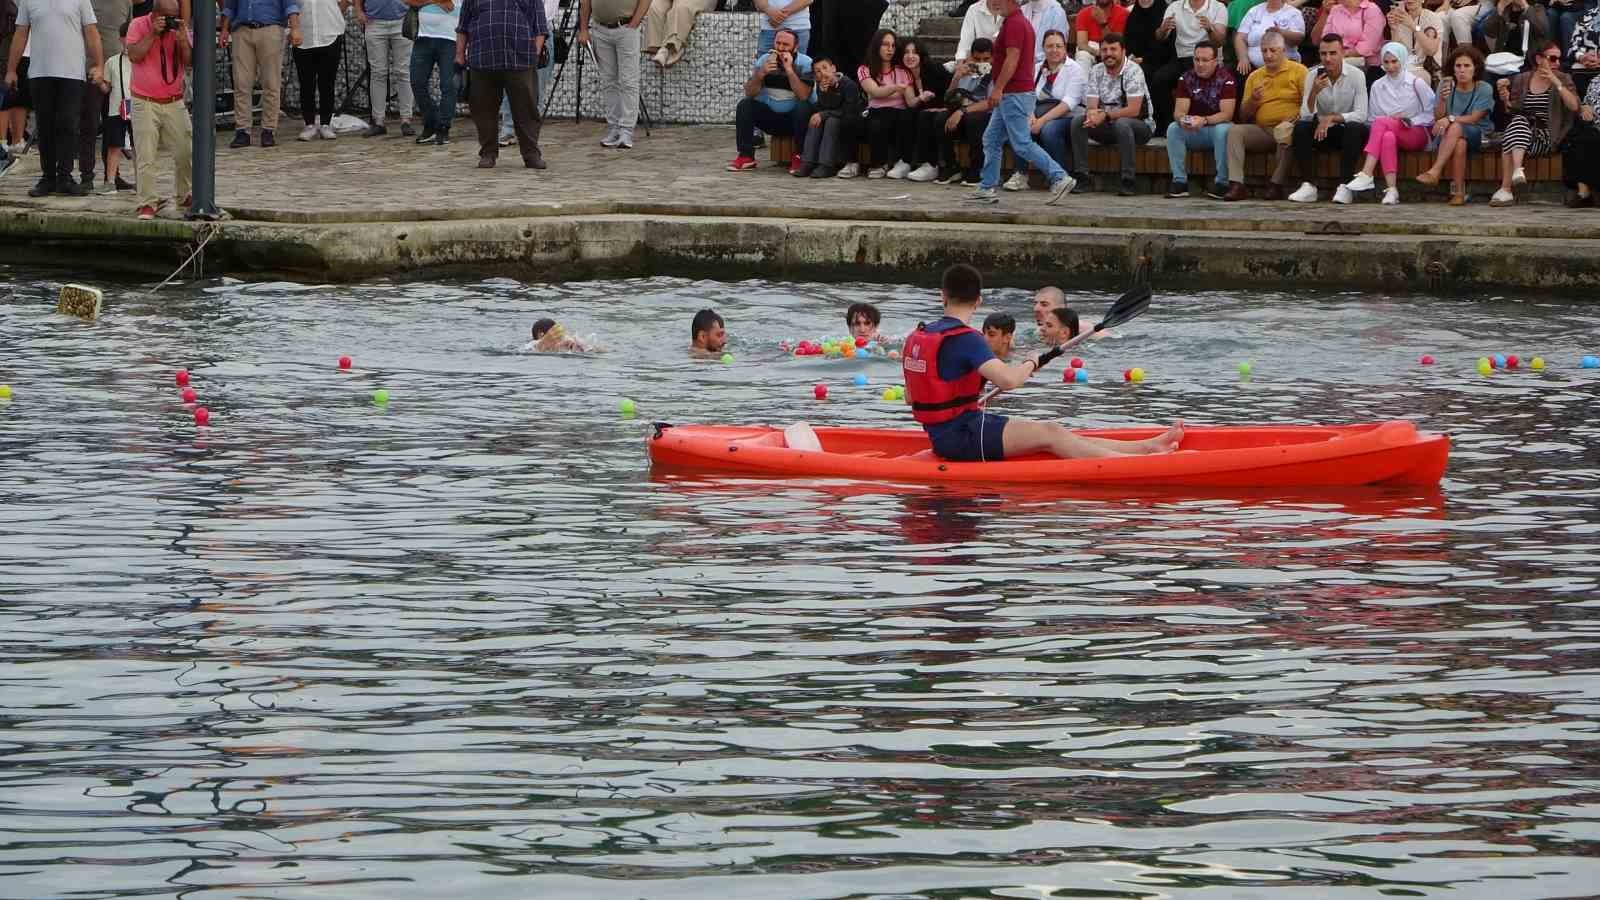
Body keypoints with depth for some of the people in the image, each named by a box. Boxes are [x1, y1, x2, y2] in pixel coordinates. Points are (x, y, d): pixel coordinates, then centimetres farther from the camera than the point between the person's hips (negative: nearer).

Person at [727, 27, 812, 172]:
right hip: (770, 116, 3)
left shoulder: (804, 63, -11)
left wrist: (789, 69, -30)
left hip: (794, 119, -3)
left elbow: (803, 96, -26)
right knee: (744, 105, -18)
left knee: (803, 107, -34)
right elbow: (749, 93, -9)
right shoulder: (765, 60, -2)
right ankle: (746, 157, -19)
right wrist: (761, 73, -27)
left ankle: (800, 158, -21)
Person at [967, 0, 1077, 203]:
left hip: (1014, 93, -11)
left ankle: (1059, 177, -8)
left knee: (1022, 144, -9)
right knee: (991, 139, 11)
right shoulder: (1020, 21, 16)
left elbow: (1012, 59, -24)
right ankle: (988, 188, 12)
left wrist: (998, 88, -24)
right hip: (1011, 94, 11)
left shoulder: (1014, 23, -16)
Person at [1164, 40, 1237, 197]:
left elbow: (1226, 114, -21)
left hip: (1217, 126, -3)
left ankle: (1222, 183, -29)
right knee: (1173, 129, -24)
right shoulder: (1187, 78, -1)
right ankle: (1179, 182, -23)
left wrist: (1204, 120, -37)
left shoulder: (1225, 78, -12)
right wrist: (1182, 119, -34)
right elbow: (1179, 111, -8)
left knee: (1223, 130, -36)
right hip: (1193, 131, 3)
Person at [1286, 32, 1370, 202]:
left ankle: (1344, 186, -32)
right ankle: (1308, 186, -26)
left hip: (1348, 130, -3)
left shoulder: (1356, 75, -12)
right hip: (1323, 130, 3)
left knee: (1356, 128, -35)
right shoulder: (1314, 76, -4)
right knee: (1300, 127, -24)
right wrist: (1314, 92, -28)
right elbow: (1305, 116, -11)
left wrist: (1331, 118, -27)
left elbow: (1361, 115, -17)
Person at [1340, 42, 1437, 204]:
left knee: (1381, 122, -30)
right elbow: (1372, 117, 10)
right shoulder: (1377, 86, 9)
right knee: (1388, 138, -36)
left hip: (1417, 133, -3)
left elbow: (1432, 113, 2)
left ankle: (1366, 175, -41)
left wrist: (1411, 121, -12)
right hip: (1390, 131, 3)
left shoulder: (1416, 83, 1)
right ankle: (1392, 190, -43)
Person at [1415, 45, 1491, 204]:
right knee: (1459, 143, -35)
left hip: (1477, 134, -2)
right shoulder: (1445, 86, 8)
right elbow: (1438, 117, 1)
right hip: (1449, 137, 2)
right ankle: (1459, 191, -34)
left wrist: (1450, 119, -25)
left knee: (1455, 128, -35)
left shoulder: (1484, 89, -1)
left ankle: (1435, 171, -42)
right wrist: (1442, 100, -19)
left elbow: (1474, 118, -11)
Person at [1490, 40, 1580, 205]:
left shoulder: (1563, 79, 9)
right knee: (1518, 120, -34)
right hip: (1521, 129, 3)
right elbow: (1512, 111, 17)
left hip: (1547, 137, -3)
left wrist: (1556, 83, -15)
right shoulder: (1521, 80, 15)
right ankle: (1517, 171, -45)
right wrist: (1506, 100, -5)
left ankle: (1506, 189, -39)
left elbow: (1574, 106, -7)